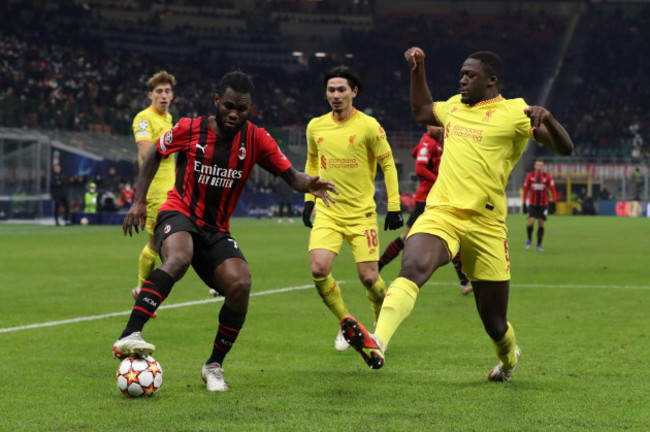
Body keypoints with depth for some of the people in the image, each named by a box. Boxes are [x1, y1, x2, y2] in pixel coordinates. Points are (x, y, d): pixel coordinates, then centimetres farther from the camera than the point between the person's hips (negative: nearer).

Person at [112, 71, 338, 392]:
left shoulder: (255, 139, -3)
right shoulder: (188, 129, -6)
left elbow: (290, 175, -4)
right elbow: (155, 155, 11)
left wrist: (309, 184, -27)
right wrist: (139, 201, 4)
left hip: (216, 230, 3)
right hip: (179, 213, -3)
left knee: (240, 284, -21)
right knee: (178, 258, -37)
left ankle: (214, 366, 0)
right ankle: (129, 336, -46)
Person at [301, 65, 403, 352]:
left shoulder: (368, 126, -7)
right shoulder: (316, 127, 4)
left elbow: (388, 164, 0)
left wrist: (393, 207, -3)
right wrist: (309, 198, 17)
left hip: (362, 213, -3)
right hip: (327, 212, 3)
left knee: (369, 277, -7)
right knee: (318, 270, -16)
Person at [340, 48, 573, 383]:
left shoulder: (514, 112, 0)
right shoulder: (454, 106, 19)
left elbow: (565, 147, -7)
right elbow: (421, 111, 41)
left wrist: (546, 118, -26)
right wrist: (417, 69, 31)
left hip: (484, 225, -3)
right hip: (440, 214, 3)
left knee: (494, 323, 7)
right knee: (412, 269, -31)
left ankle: (509, 358, 43)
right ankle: (376, 345, -52)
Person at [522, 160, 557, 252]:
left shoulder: (548, 177, -2)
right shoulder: (529, 176, 0)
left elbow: (553, 190, 2)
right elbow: (525, 189, 6)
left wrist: (554, 203, -5)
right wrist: (524, 203, 4)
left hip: (544, 204, 0)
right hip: (532, 204, 0)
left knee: (541, 224, -2)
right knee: (530, 223, -12)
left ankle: (539, 245, 10)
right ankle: (529, 239, 17)